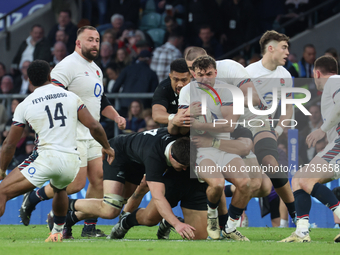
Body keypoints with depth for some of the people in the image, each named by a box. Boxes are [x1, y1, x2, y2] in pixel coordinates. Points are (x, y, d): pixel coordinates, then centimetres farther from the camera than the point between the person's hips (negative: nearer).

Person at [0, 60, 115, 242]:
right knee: (60, 189, 38)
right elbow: (94, 126, 9)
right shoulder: (71, 97, 12)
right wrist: (107, 147, 27)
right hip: (72, 162, 5)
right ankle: (58, 232, 51)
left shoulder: (24, 106, 5)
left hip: (45, 158, -5)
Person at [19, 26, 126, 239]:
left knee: (99, 178, 2)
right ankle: (32, 199, 8)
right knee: (76, 183, -10)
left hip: (91, 135, 9)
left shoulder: (96, 70, 18)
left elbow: (102, 101, 29)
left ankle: (90, 227, 9)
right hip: (72, 135, -9)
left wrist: (116, 117, 11)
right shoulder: (68, 66, -12)